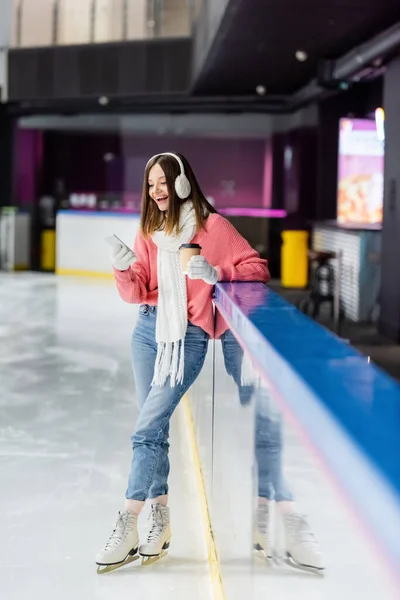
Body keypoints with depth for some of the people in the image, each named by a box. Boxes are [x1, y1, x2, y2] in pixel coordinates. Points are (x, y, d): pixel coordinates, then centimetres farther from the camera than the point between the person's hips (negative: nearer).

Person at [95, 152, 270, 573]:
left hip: (188, 336, -5)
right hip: (149, 329, 6)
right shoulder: (148, 231, 12)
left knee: (147, 430, -12)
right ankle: (161, 519, 18)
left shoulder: (212, 226, -3)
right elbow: (136, 293, 6)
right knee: (155, 428, 7)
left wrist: (215, 274, -19)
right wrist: (124, 270, -15)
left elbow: (257, 269, -4)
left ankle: (127, 527, -7)